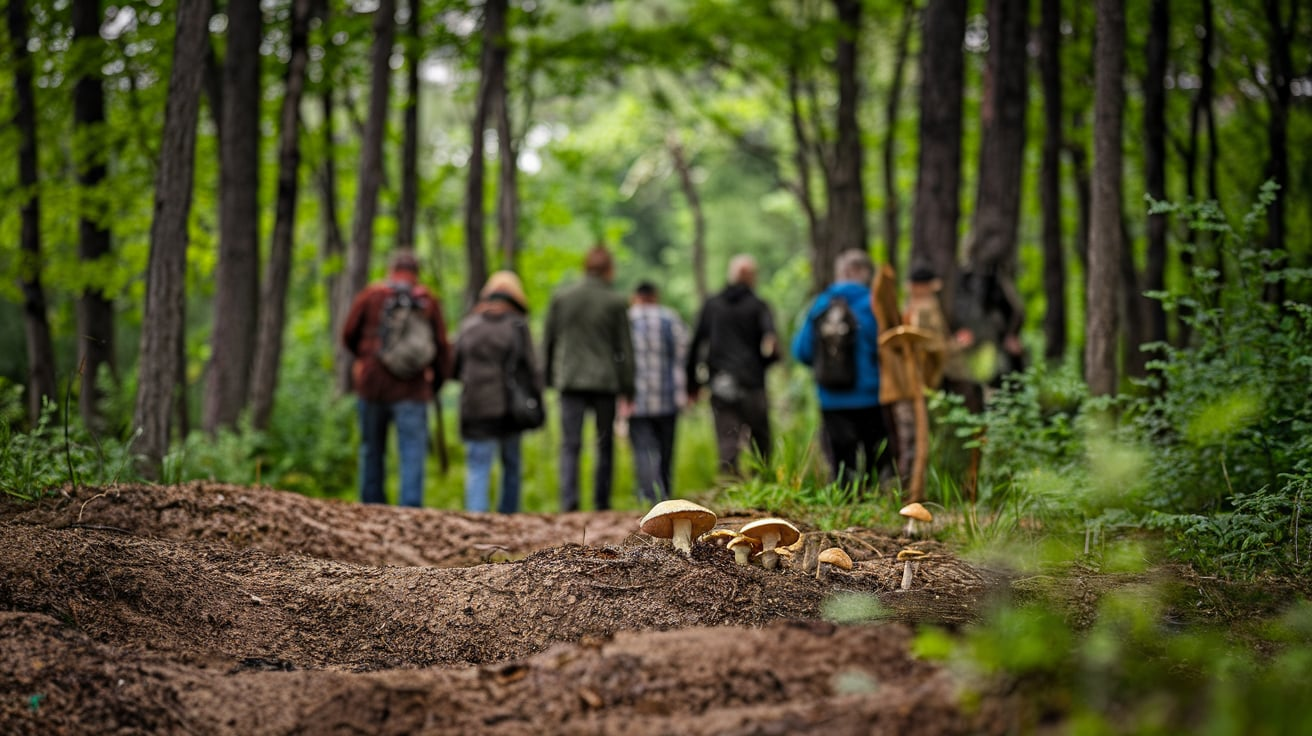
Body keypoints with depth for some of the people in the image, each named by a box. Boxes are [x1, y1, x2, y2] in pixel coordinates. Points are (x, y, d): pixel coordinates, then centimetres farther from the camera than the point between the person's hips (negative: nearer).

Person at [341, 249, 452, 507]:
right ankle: (411, 508, -14)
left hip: (372, 382, 1)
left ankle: (371, 506, 16)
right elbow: (441, 347, 4)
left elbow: (348, 335, 4)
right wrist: (438, 380, 19)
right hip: (412, 389, -1)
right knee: (413, 453, -3)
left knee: (371, 450, 13)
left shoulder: (370, 295, 2)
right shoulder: (428, 301, 4)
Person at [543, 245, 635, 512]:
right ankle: (601, 503, 10)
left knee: (570, 444, -1)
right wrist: (627, 388, 6)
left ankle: (568, 501, -16)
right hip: (605, 380, -1)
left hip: (570, 380, 1)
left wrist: (547, 378, 14)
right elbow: (624, 348, -1)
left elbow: (548, 341, 7)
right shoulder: (615, 302, -3)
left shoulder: (560, 297, 3)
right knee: (605, 445, 10)